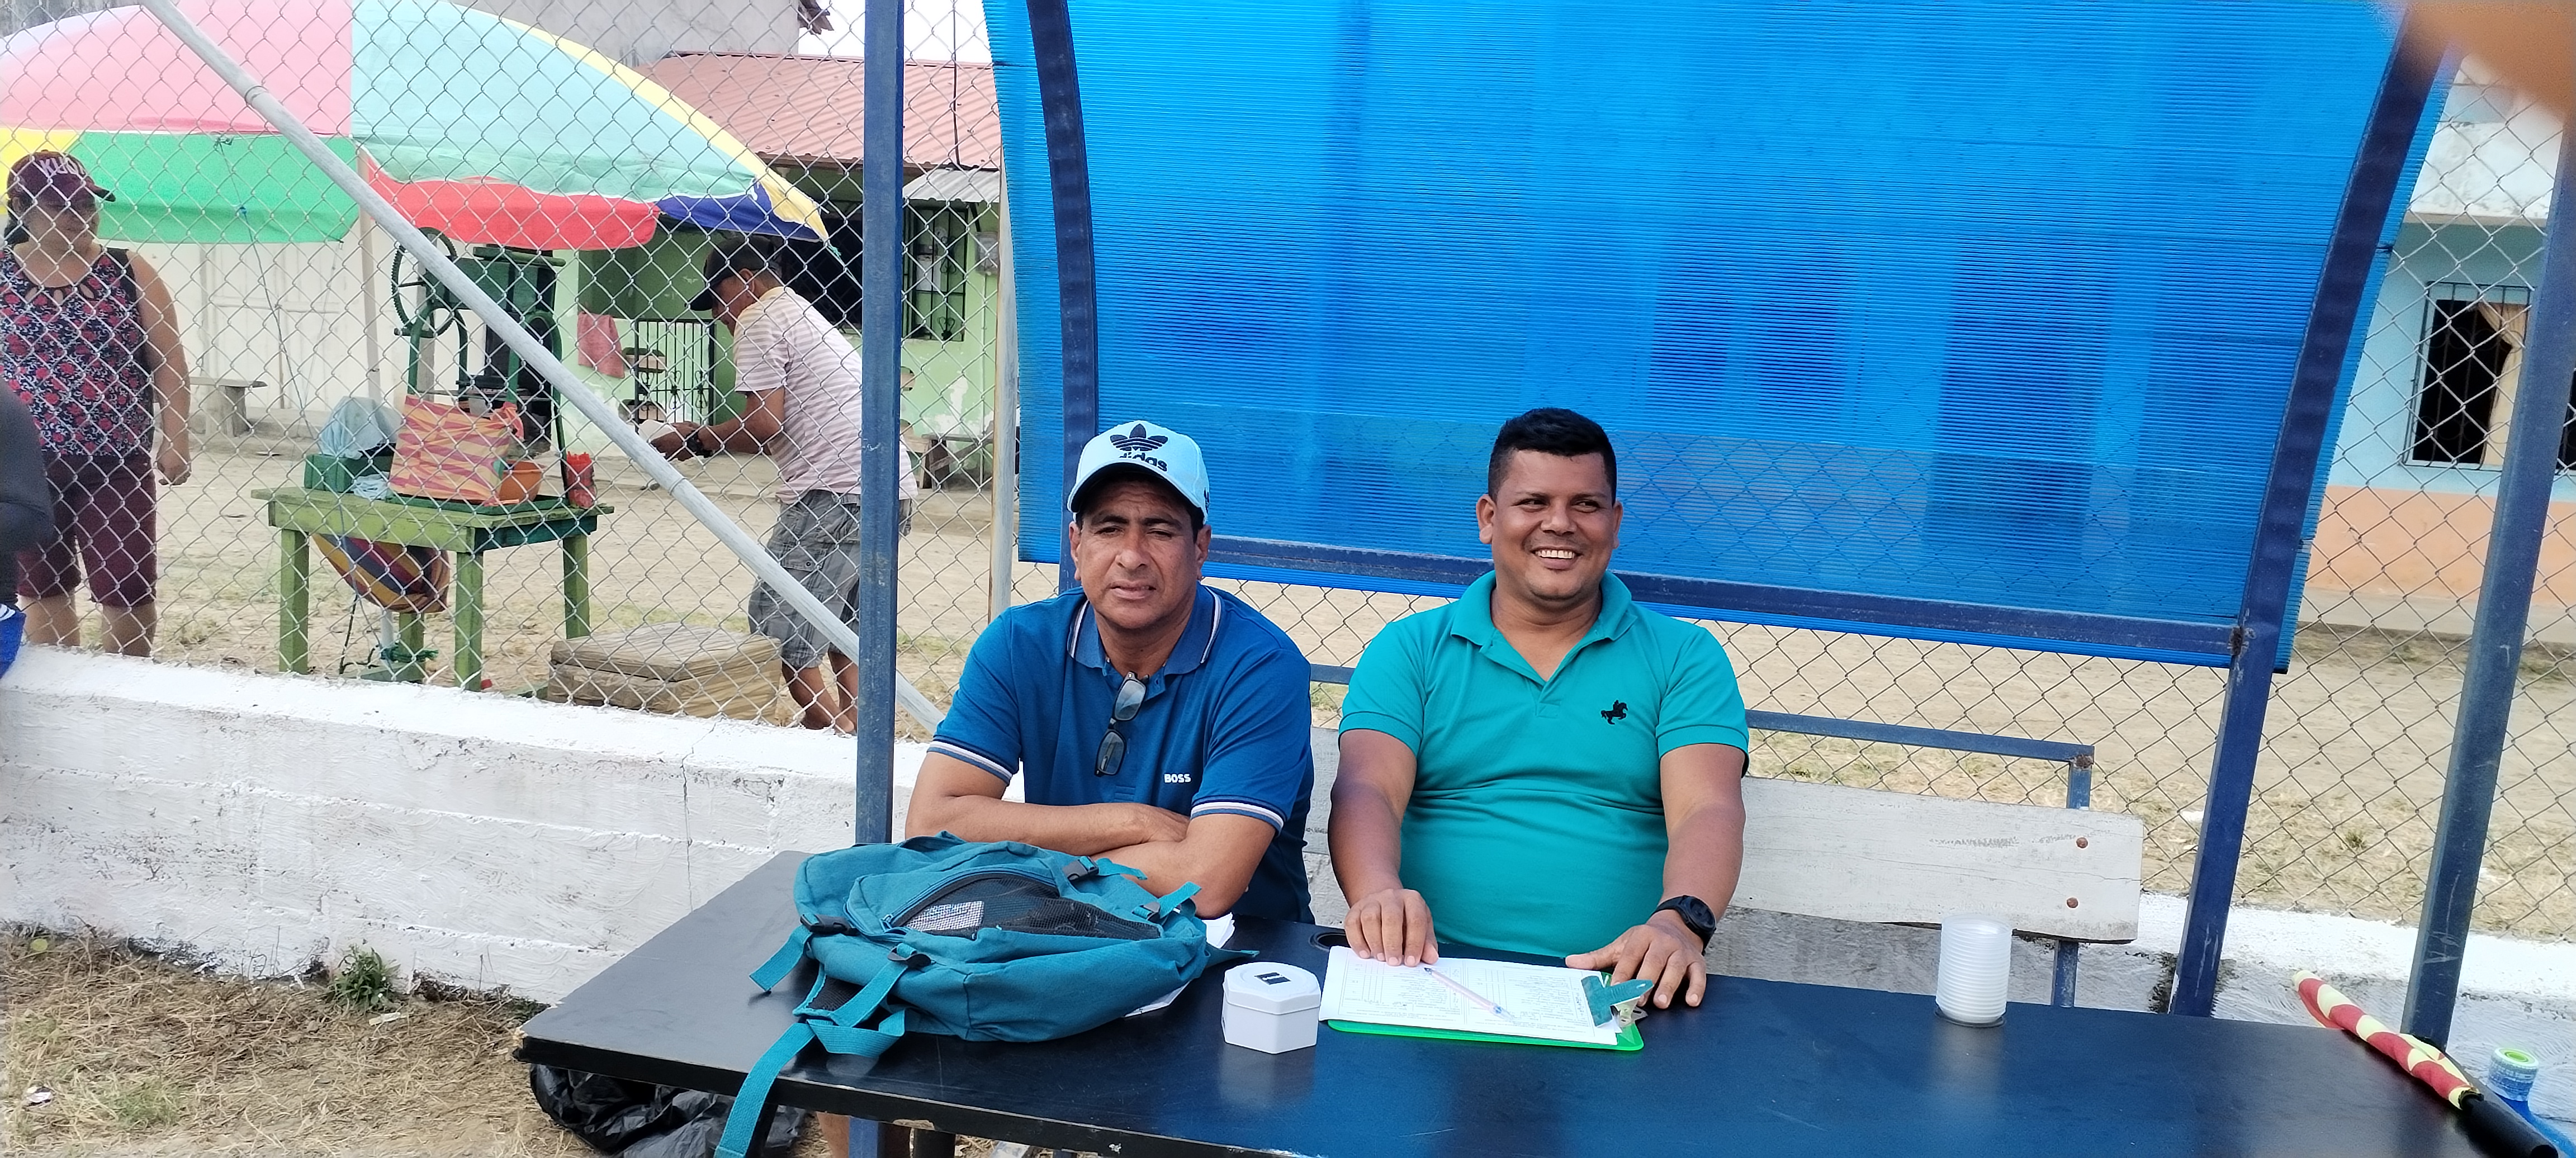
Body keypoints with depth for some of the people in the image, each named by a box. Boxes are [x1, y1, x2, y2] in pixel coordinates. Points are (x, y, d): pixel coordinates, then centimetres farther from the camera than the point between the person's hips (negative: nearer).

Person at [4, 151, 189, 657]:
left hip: (114, 458, -1)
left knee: (126, 587, 2)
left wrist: (175, 439, -7)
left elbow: (168, 362, 0)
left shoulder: (128, 273, 1)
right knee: (42, 587, 9)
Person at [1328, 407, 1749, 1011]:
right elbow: (1367, 790, -3)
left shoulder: (1685, 658, 10)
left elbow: (1708, 811, -3)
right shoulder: (1410, 649, 11)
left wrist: (1681, 921, -25)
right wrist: (1378, 894, -26)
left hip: (1615, 984, 1)